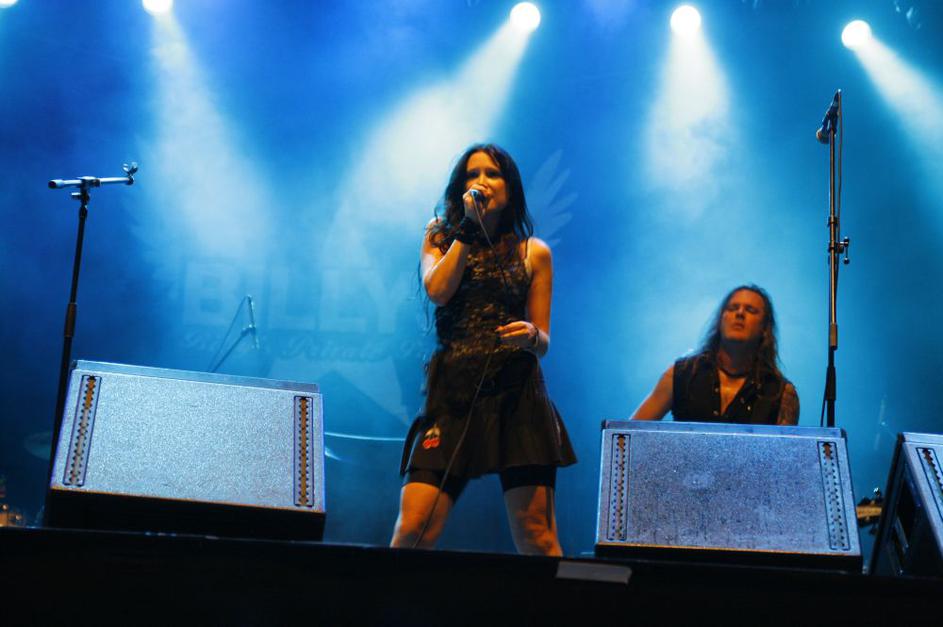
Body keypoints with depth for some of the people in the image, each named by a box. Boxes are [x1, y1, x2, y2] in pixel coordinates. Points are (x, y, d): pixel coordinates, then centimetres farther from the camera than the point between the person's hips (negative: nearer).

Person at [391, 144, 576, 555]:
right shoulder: (439, 239, 17)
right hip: (452, 393, 1)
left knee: (535, 537, -7)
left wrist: (530, 337, -11)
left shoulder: (533, 252, 14)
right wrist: (468, 227, 0)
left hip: (516, 394, 0)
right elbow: (437, 290, -5)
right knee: (412, 531, -10)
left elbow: (543, 342, 12)